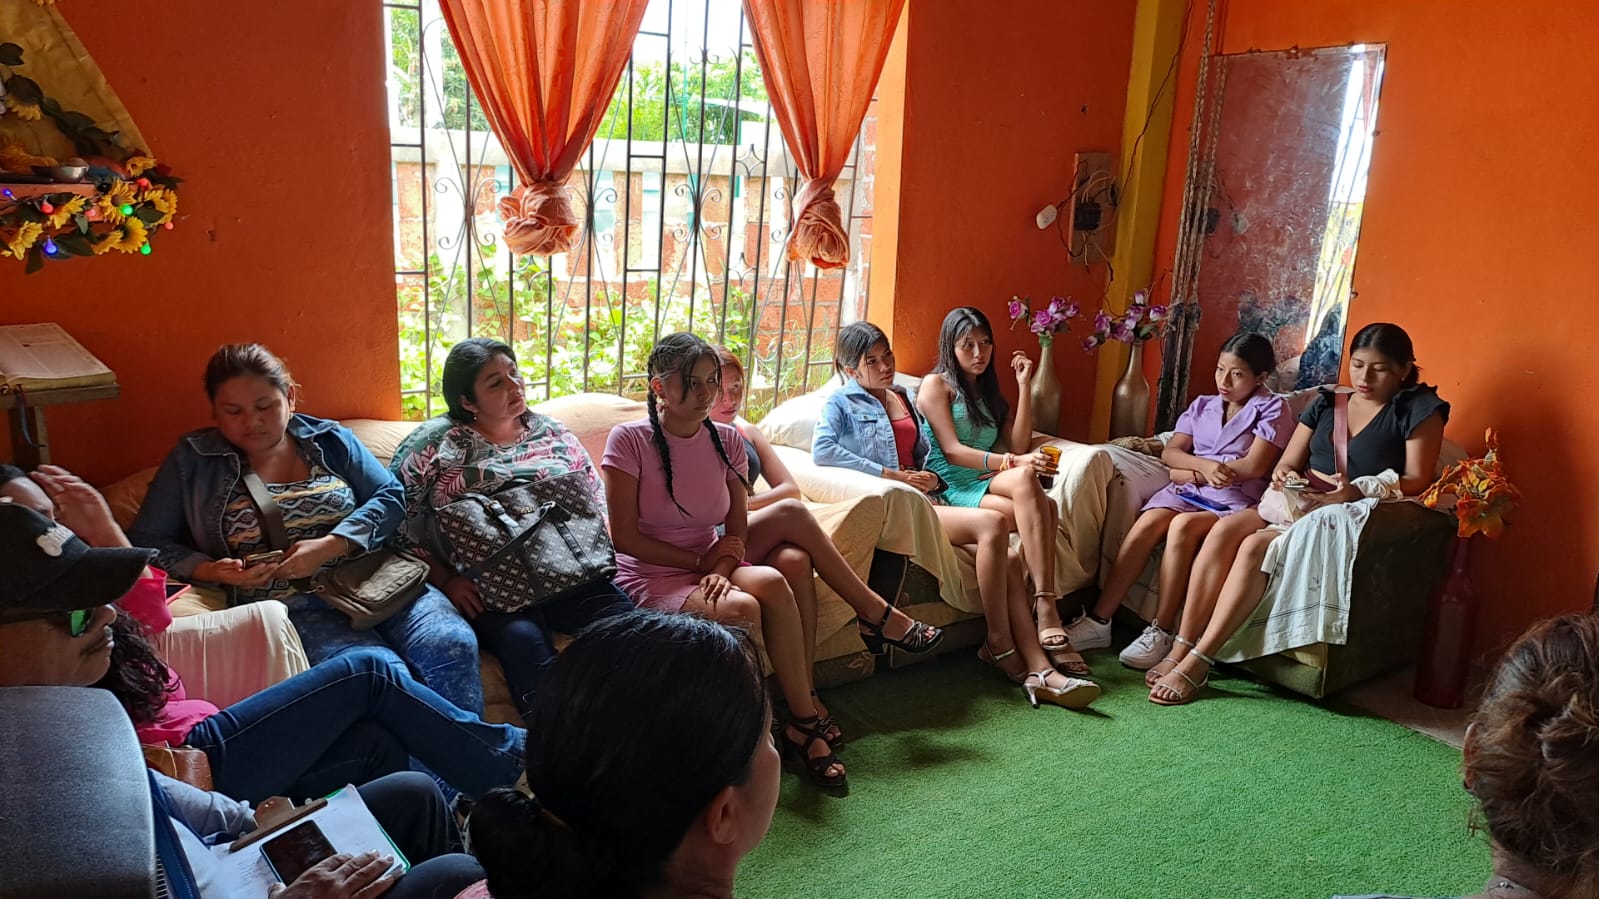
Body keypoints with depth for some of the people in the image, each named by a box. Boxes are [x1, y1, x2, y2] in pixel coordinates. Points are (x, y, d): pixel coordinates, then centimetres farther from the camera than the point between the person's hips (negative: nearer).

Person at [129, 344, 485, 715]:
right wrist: (208, 570, -7)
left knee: (453, 645, -27)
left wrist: (330, 546, -9)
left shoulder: (329, 439, 15)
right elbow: (146, 541, 13)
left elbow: (391, 495, 8)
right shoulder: (192, 461, 12)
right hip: (290, 606, -2)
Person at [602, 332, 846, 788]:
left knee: (770, 581, -29)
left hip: (710, 567, 4)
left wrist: (722, 567, -15)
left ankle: (803, 720, -20)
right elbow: (625, 537, -10)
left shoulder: (726, 439, 4)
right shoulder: (629, 439, -10)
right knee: (739, 608, -32)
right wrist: (700, 560, -10)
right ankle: (803, 723, -13)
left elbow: (736, 528, 6)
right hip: (650, 576, -4)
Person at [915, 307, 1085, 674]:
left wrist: (1024, 386, 6)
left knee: (1041, 509, -29)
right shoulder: (936, 385, 5)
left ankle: (1045, 617, -37)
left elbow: (1019, 444, 10)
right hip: (952, 490, -6)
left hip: (987, 485, 6)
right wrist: (1012, 462, -22)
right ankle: (1047, 611, -40)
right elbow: (951, 451, -9)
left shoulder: (989, 390, 25)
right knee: (1024, 478, -34)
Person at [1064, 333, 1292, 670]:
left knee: (1183, 526, -35)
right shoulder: (1202, 406, 20)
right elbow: (1169, 453, 8)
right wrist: (1205, 467, -13)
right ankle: (1098, 620, -27)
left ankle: (1160, 633, -30)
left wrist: (1192, 465, -3)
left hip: (1233, 500, -4)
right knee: (1145, 525, -27)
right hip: (1187, 491, 4)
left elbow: (1254, 466, -8)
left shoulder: (1273, 408, 5)